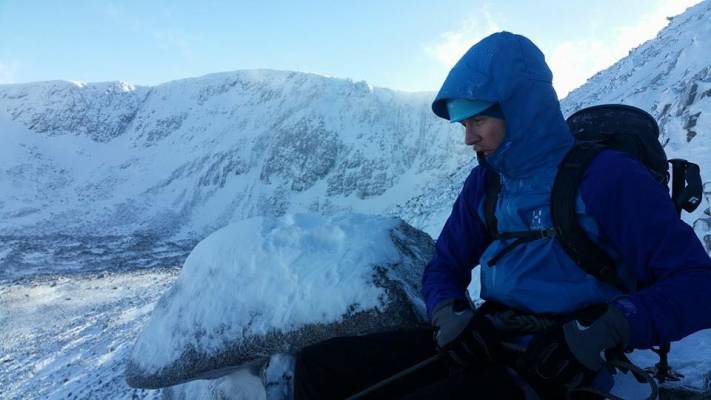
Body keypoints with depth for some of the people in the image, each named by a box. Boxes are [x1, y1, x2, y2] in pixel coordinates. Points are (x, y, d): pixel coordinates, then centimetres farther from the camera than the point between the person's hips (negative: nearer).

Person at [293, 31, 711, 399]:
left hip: (553, 366, -6)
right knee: (318, 364, -8)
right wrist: (450, 315, -6)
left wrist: (601, 333, -24)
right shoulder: (485, 182, 11)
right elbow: (445, 267, 16)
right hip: (484, 343, 6)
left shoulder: (607, 175, -7)